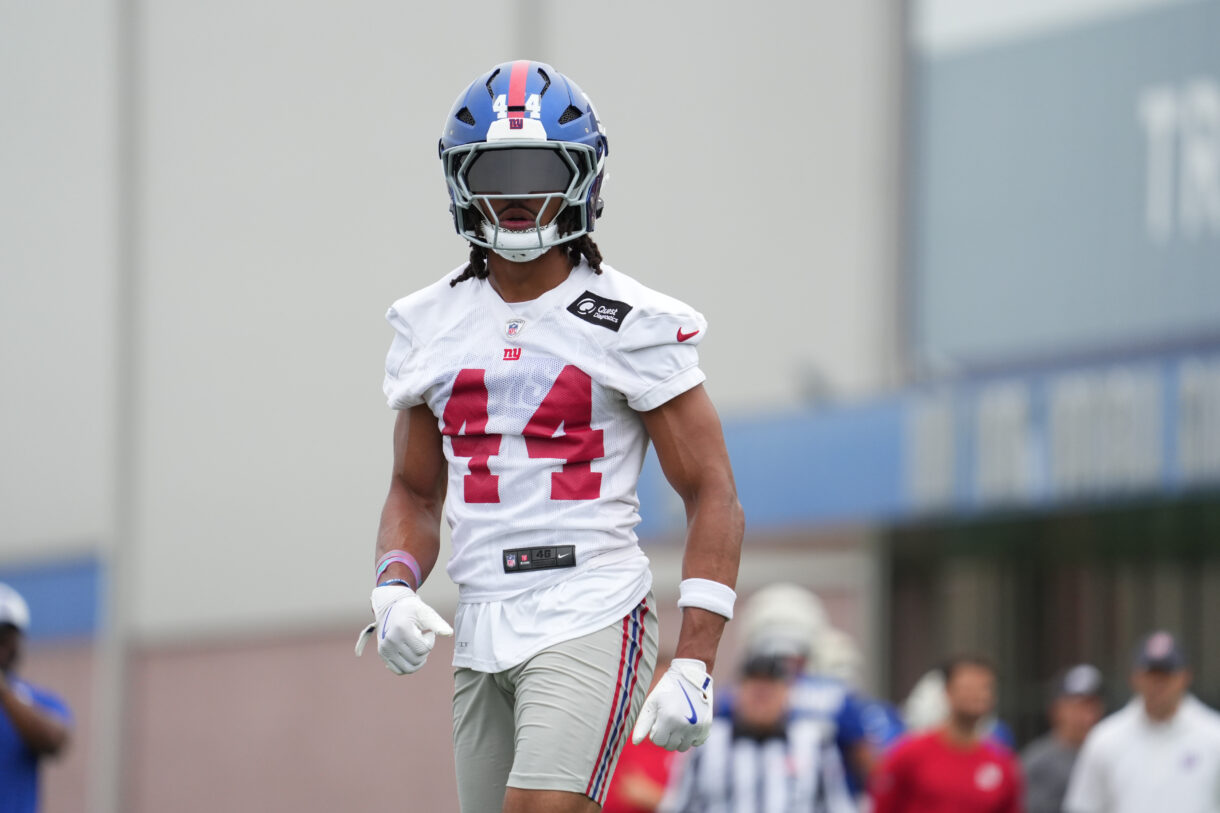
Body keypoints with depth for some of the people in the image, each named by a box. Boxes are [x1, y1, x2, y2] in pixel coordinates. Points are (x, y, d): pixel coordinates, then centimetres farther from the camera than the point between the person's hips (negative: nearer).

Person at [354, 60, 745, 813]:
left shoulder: (633, 325, -4)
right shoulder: (433, 325, 11)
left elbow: (714, 496, -4)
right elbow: (415, 494, 20)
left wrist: (695, 663, -11)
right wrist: (395, 587, -2)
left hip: (591, 622, -6)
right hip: (483, 633, 6)